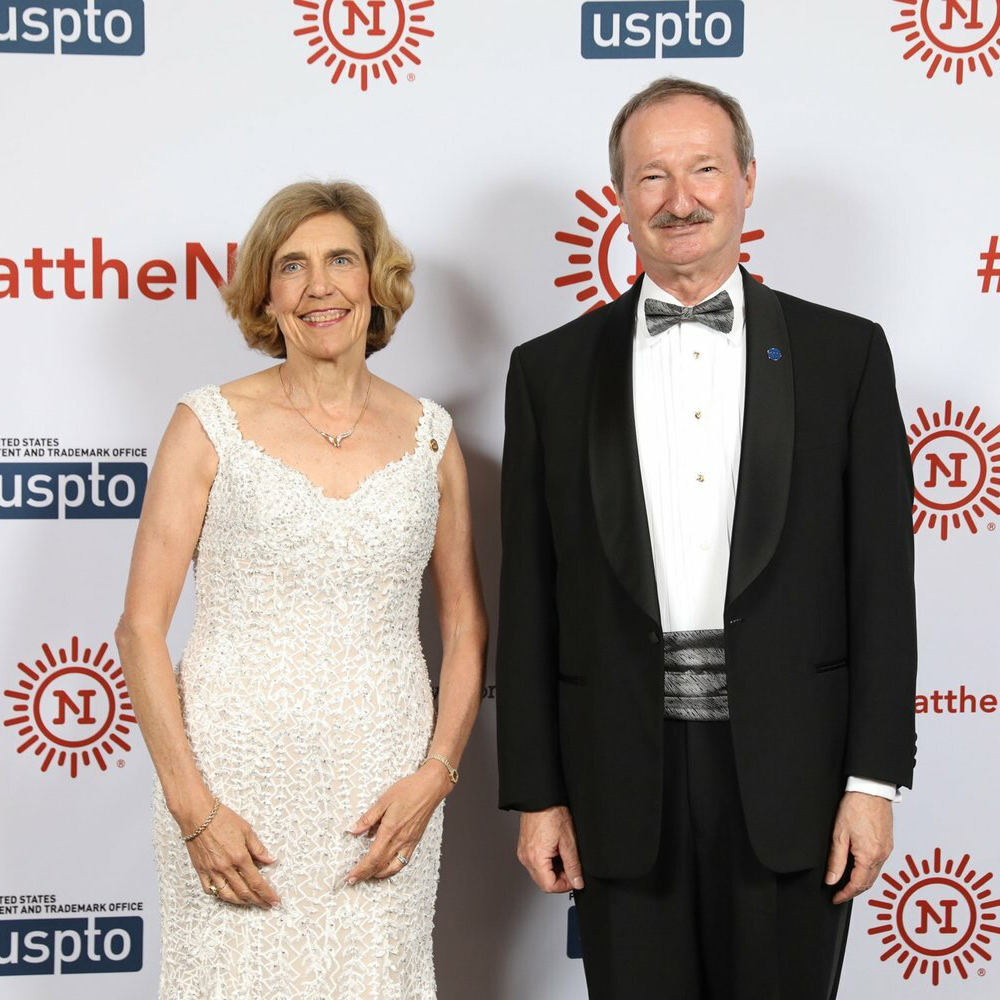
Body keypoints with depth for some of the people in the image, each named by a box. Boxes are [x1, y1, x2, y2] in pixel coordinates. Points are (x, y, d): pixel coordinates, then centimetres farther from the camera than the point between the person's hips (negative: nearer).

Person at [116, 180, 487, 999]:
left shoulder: (428, 435, 7)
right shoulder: (211, 426, -1)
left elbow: (466, 627, 10)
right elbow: (142, 627, -3)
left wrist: (435, 775, -3)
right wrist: (191, 805, -9)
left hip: (383, 790, 2)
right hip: (235, 780, -2)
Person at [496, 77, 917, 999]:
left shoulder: (843, 354, 3)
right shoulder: (553, 371, 5)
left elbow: (882, 582, 1)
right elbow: (530, 602, 5)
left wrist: (874, 780, -4)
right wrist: (536, 793, 2)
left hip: (790, 778, -1)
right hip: (622, 784, 1)